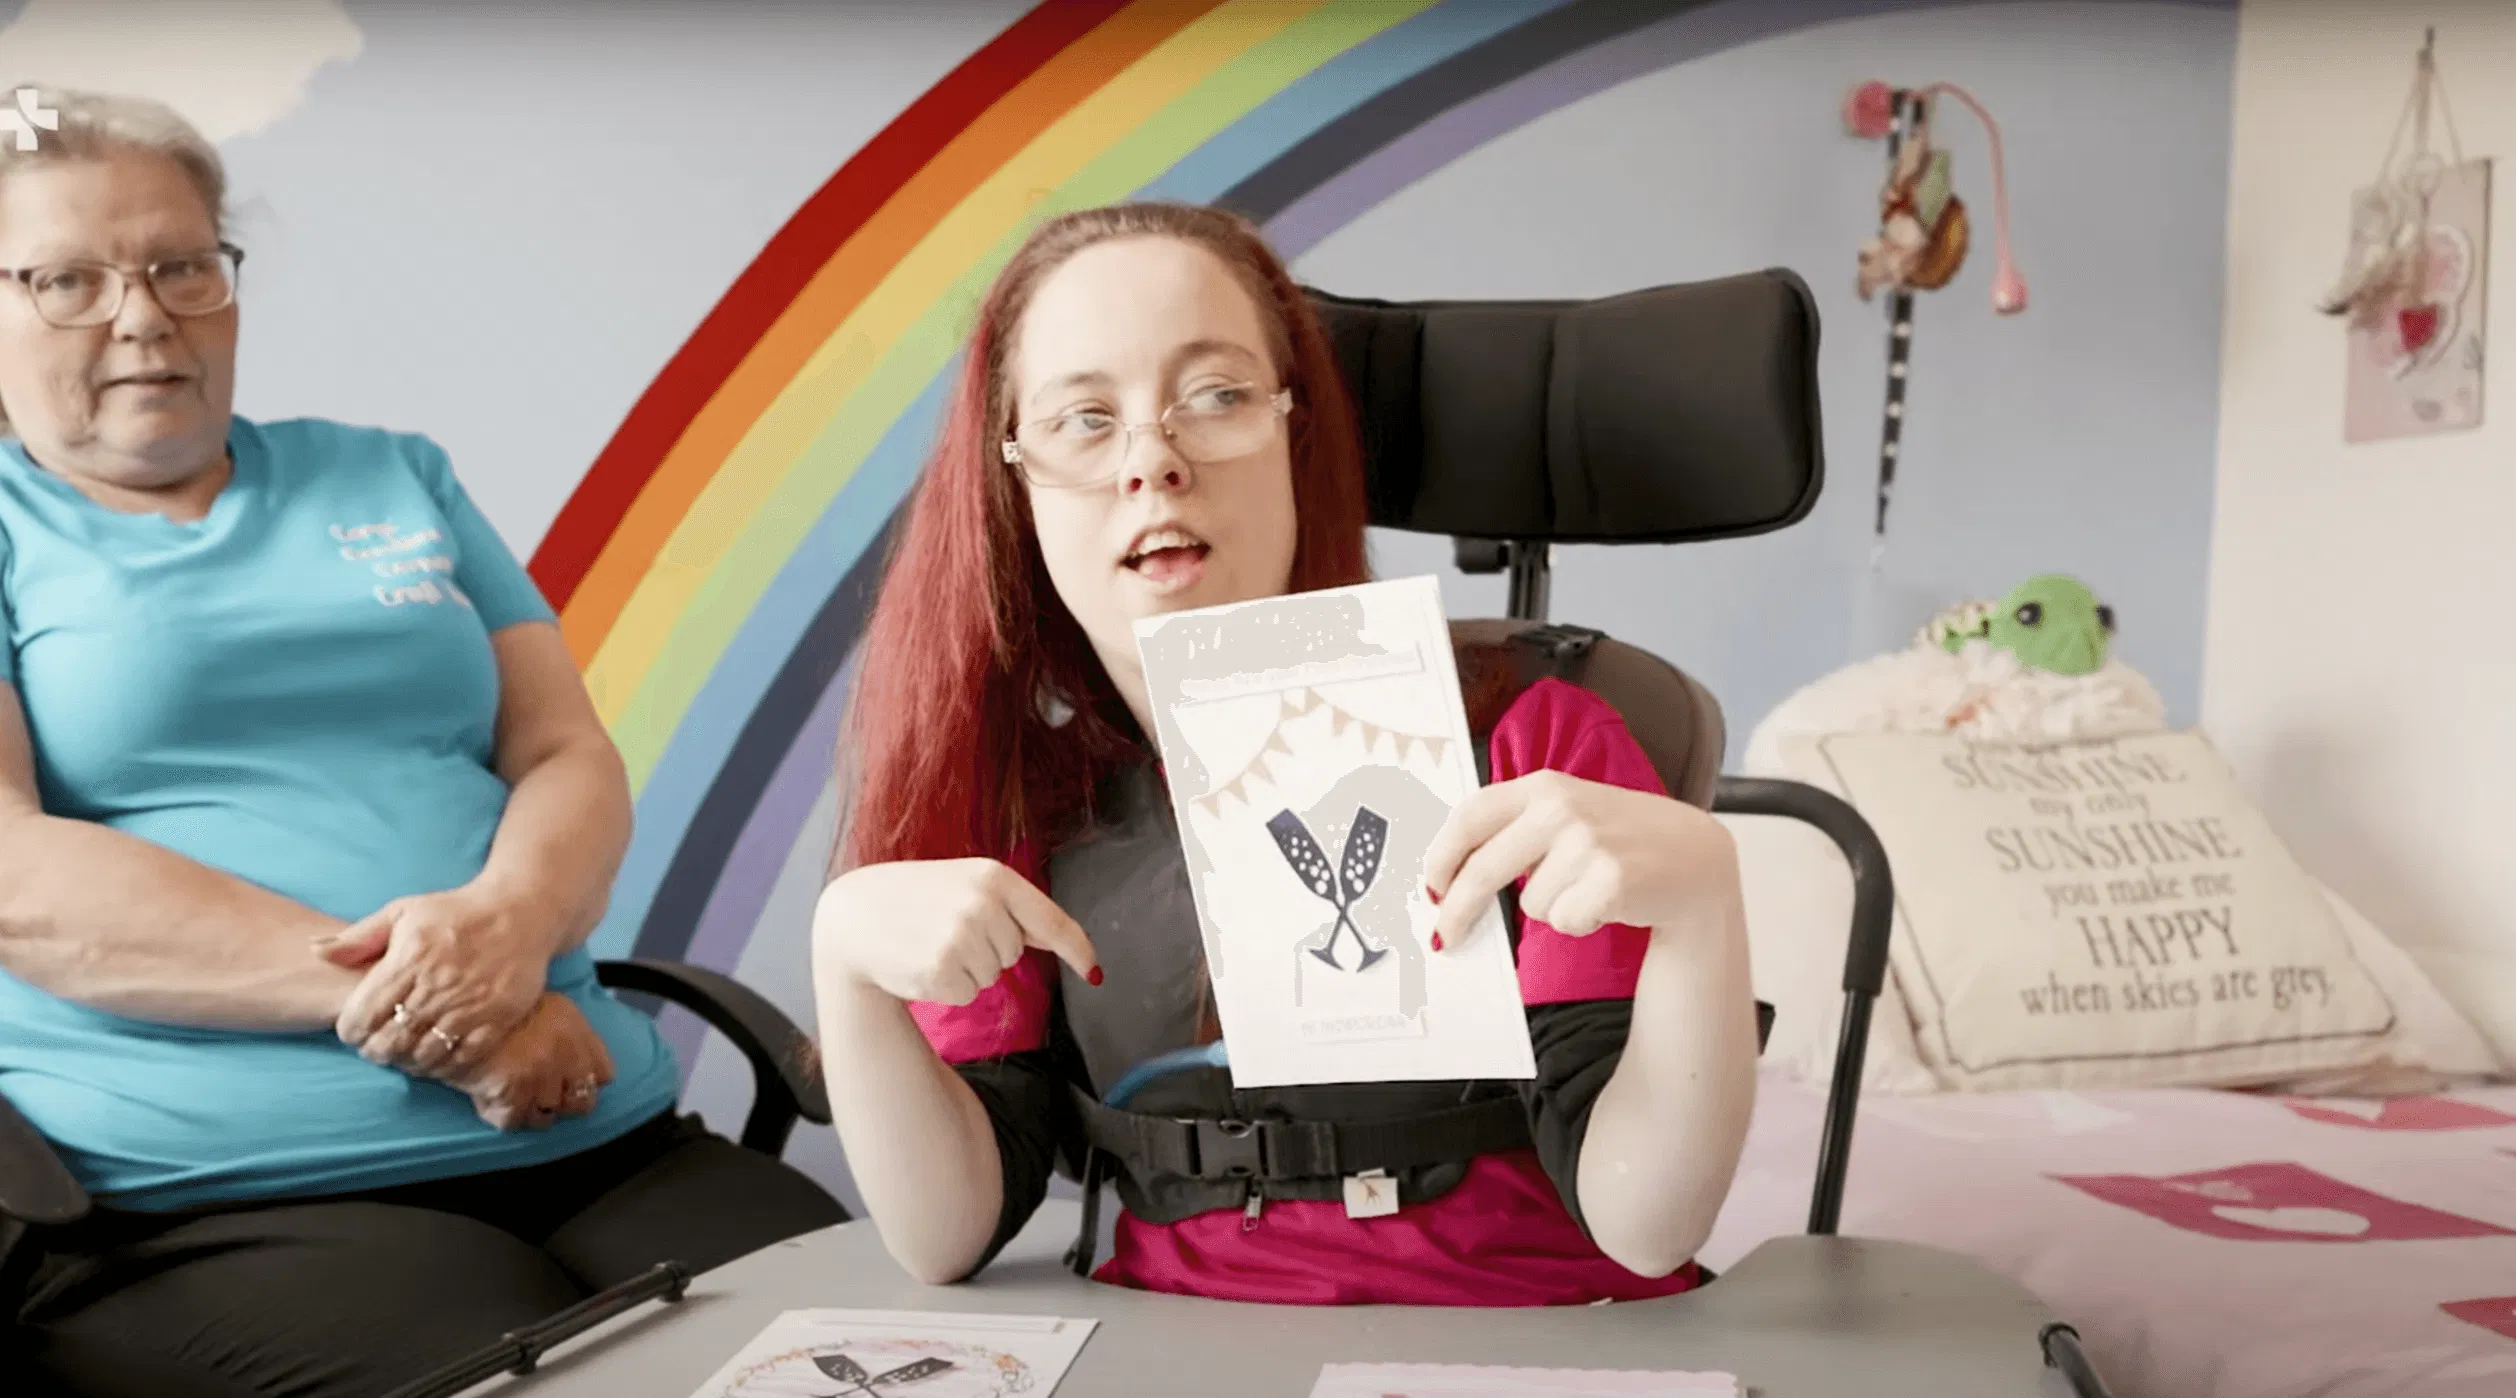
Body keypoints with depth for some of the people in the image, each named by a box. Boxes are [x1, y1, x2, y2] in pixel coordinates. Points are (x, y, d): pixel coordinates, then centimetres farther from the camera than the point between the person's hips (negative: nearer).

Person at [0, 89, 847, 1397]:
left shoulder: (393, 478, 19)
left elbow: (572, 760, 11)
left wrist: (509, 921, -13)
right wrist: (390, 993, -16)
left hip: (606, 1139, 4)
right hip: (216, 1207, -3)